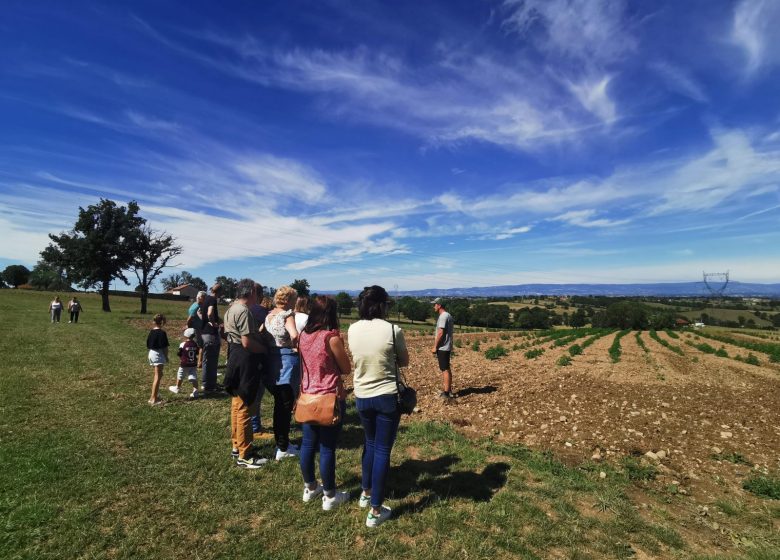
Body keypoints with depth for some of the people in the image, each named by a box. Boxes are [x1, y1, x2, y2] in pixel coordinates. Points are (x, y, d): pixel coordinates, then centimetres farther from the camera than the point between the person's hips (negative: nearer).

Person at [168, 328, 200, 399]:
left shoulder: (183, 344, -14)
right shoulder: (195, 344, -4)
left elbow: (178, 354, -7)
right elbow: (197, 353, 6)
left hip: (184, 364, -2)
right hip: (193, 364, 2)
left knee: (180, 377, 19)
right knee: (193, 377, 1)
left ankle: (177, 388, 38)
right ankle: (195, 390, -10)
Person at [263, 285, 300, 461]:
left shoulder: (269, 315, 10)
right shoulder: (287, 315, -14)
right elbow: (294, 335, -29)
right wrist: (294, 346, -12)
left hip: (271, 361, 8)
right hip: (286, 361, -8)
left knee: (279, 404, 19)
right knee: (286, 406, 4)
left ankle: (281, 442, 32)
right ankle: (283, 449, 14)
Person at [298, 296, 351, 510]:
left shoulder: (303, 336, 2)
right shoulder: (332, 337, -18)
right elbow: (346, 369, -10)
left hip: (308, 397, 7)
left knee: (308, 444, 17)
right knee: (327, 448, 5)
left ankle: (310, 488, 35)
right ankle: (330, 496, 20)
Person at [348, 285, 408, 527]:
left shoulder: (352, 330, -5)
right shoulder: (393, 331, -16)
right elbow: (404, 362, -2)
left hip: (362, 396, 4)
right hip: (387, 397, -4)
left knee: (370, 444, 25)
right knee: (382, 450, 8)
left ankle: (366, 493, 41)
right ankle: (375, 511, 18)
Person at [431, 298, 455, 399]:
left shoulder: (443, 316, -17)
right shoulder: (448, 315, 14)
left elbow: (440, 333, -21)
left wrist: (435, 346, -15)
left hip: (442, 348, -10)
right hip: (446, 347, 10)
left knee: (445, 370, -6)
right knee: (447, 369, 15)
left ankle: (446, 392, -2)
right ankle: (448, 390, 22)